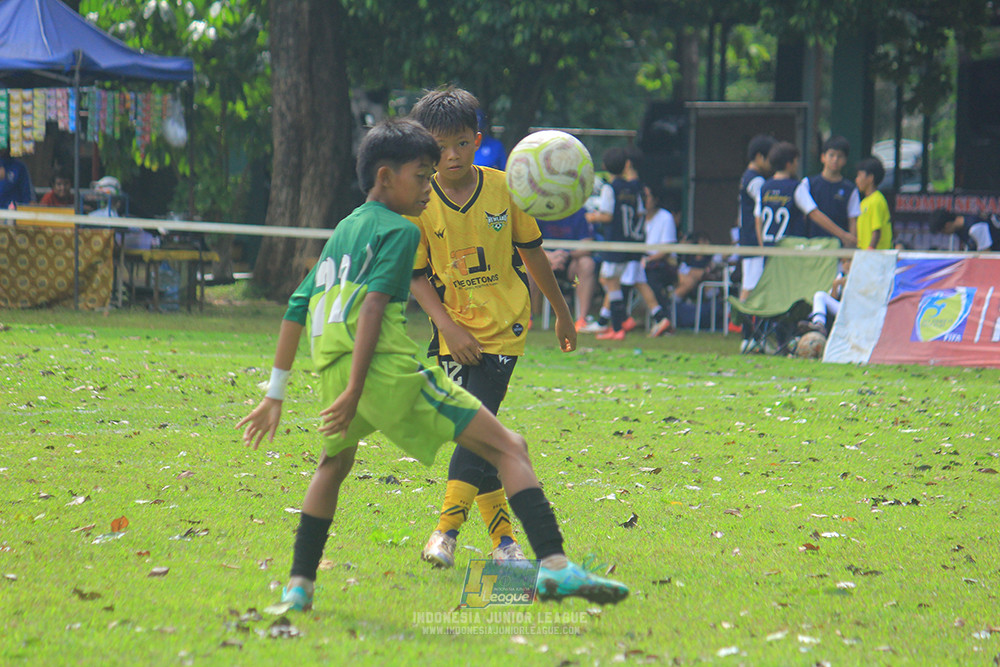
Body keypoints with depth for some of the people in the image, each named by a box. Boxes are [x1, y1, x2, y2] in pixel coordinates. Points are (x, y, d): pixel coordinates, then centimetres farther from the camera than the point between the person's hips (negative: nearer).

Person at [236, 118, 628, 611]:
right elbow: (373, 305, -9)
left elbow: (296, 310, 29)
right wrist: (355, 391, -15)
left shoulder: (342, 232, 28)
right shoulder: (399, 231, 5)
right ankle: (554, 565, -22)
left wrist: (275, 395, 34)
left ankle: (299, 586, 29)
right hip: (388, 368, -7)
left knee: (334, 462, 36)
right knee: (508, 448, -5)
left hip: (330, 369, 7)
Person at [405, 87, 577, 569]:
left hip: (502, 328, -1)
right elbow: (417, 275, 0)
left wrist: (561, 311, 18)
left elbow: (531, 252, 10)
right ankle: (502, 533, 8)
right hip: (454, 332, 1)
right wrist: (448, 327, -13)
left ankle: (447, 529, -17)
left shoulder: (503, 189, -4)